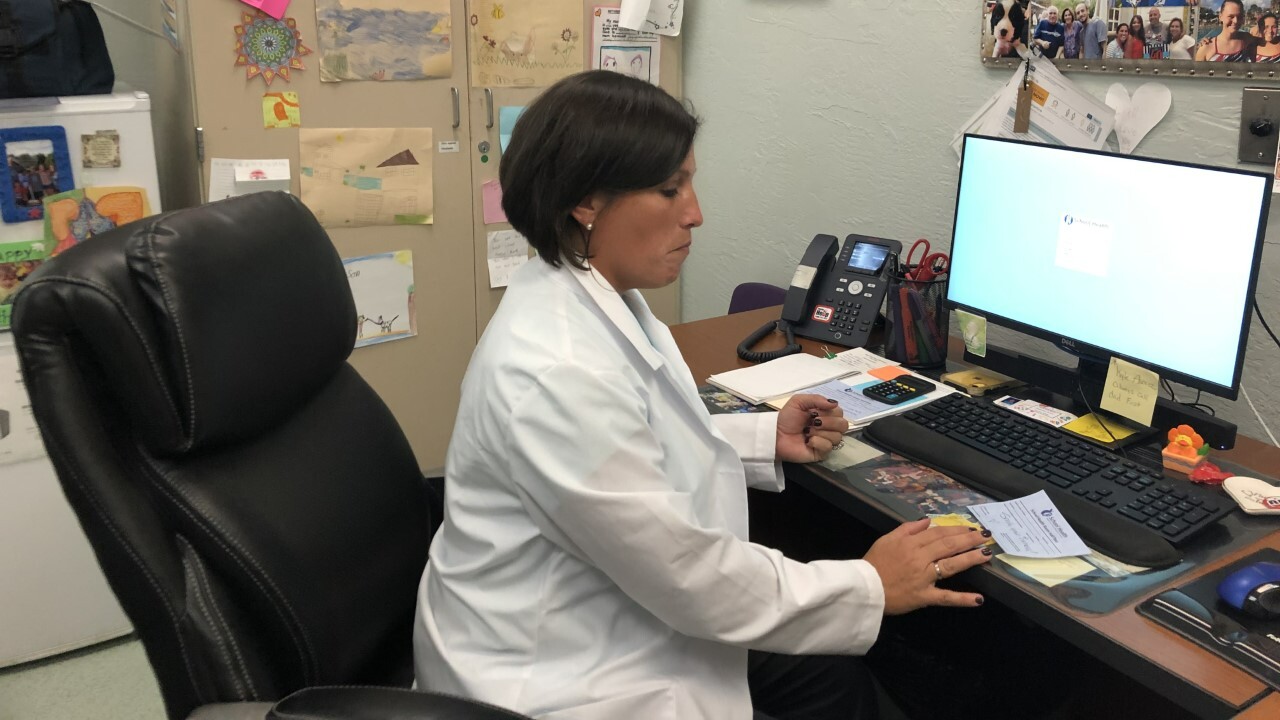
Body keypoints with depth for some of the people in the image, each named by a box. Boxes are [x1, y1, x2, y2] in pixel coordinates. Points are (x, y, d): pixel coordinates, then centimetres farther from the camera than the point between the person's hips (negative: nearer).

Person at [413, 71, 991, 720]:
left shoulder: (597, 300, -1)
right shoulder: (558, 372, -31)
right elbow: (690, 576, -25)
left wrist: (768, 438, 6)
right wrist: (872, 587, -14)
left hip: (608, 628, 8)